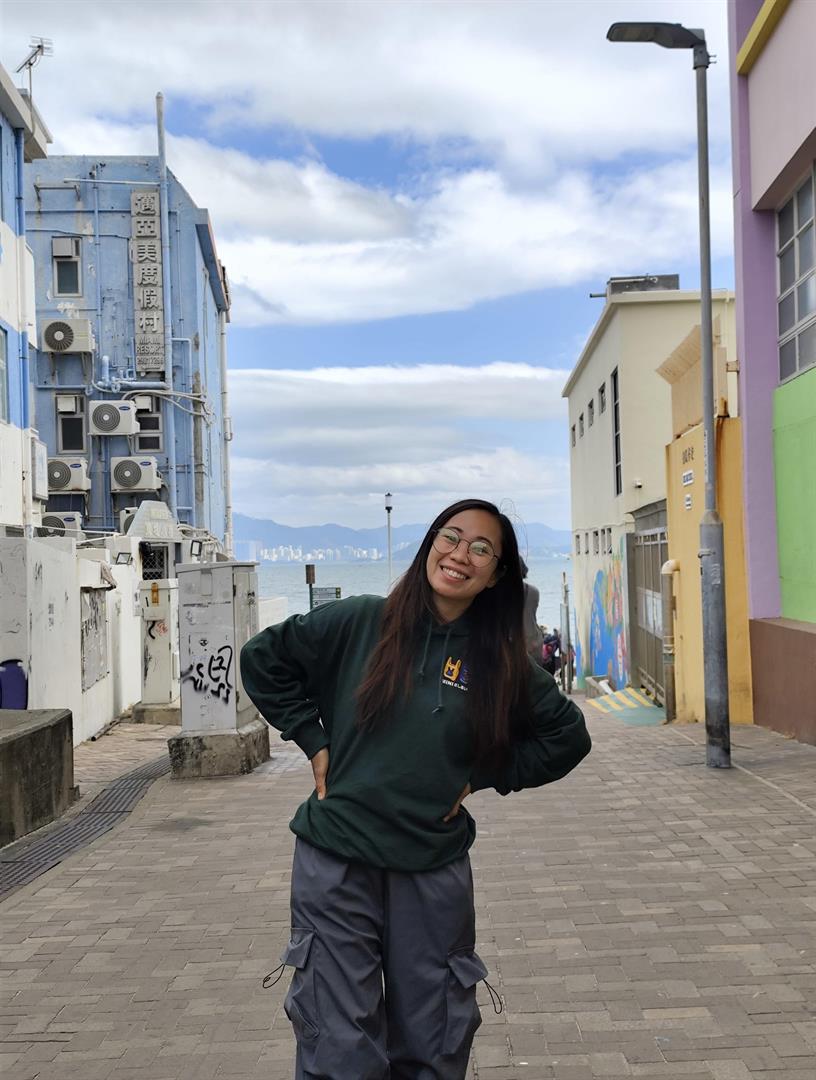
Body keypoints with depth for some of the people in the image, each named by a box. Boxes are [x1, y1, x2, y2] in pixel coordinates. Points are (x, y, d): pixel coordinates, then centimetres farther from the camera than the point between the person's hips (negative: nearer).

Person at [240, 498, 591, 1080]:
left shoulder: (500, 661, 1)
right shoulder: (359, 622, -5)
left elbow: (568, 737, 10)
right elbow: (261, 659, 5)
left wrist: (482, 775, 2)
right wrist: (315, 740, 0)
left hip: (436, 870, 2)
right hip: (337, 862, -2)